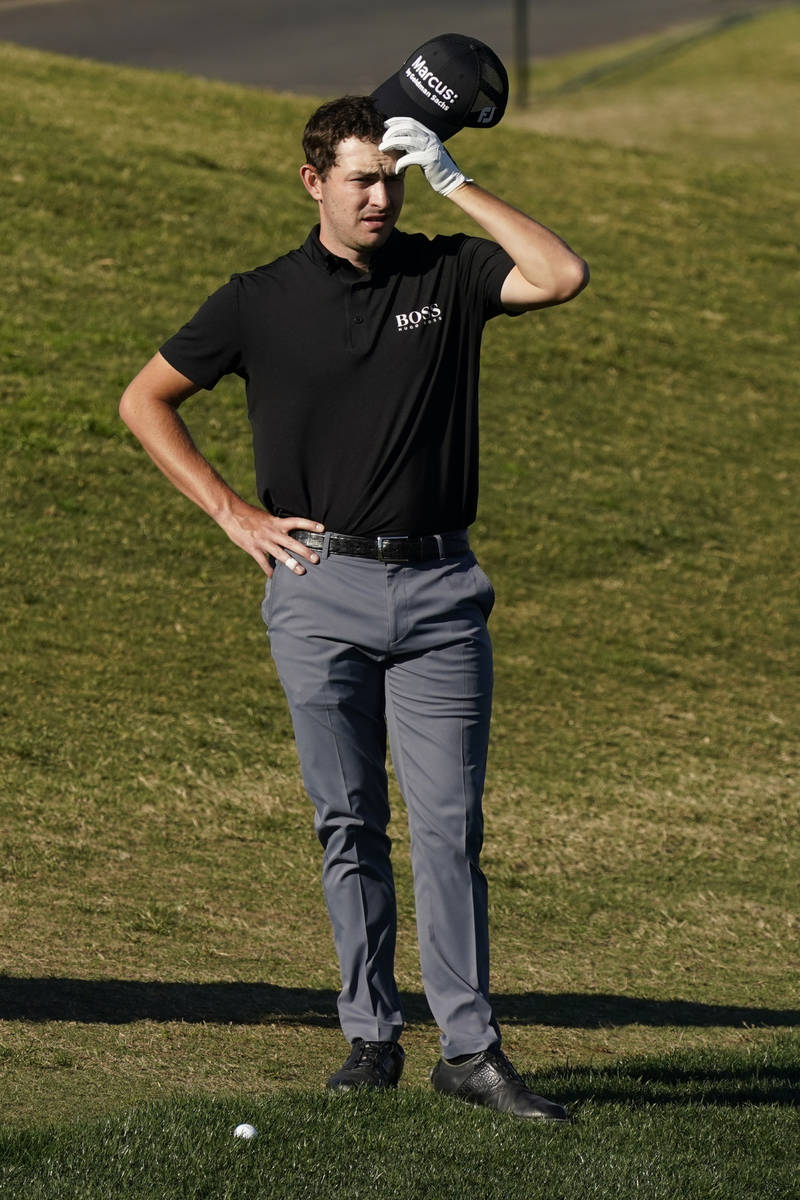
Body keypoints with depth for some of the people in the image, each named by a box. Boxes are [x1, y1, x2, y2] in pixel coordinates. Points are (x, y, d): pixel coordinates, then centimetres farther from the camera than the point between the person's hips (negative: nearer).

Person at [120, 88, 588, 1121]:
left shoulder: (446, 274, 6)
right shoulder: (262, 300, 4)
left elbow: (562, 276, -10)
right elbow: (145, 400, 11)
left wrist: (453, 180, -9)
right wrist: (232, 514, 2)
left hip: (437, 585, 0)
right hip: (320, 586, 0)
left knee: (450, 822, -4)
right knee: (350, 823, 3)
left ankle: (469, 1047, -3)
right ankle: (370, 1036, 11)